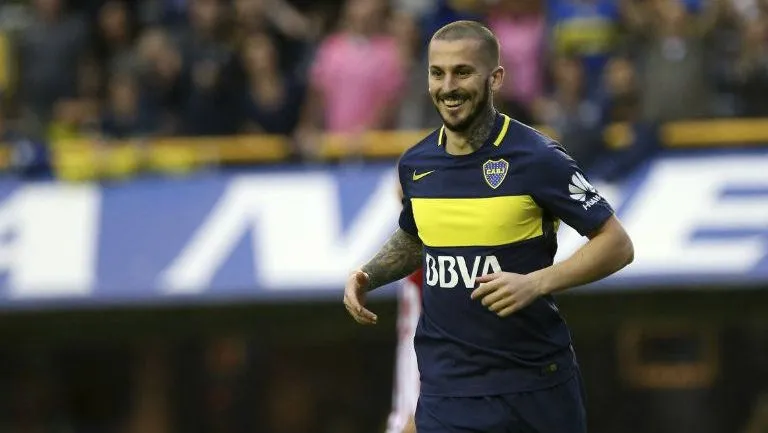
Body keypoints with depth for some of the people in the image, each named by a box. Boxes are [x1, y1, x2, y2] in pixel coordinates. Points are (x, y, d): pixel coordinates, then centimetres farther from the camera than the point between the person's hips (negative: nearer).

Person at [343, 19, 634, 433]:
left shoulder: (537, 158, -11)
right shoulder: (414, 164, 5)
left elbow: (616, 244, -9)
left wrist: (535, 283, -21)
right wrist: (367, 275, 7)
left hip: (535, 380, -3)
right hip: (445, 390, 3)